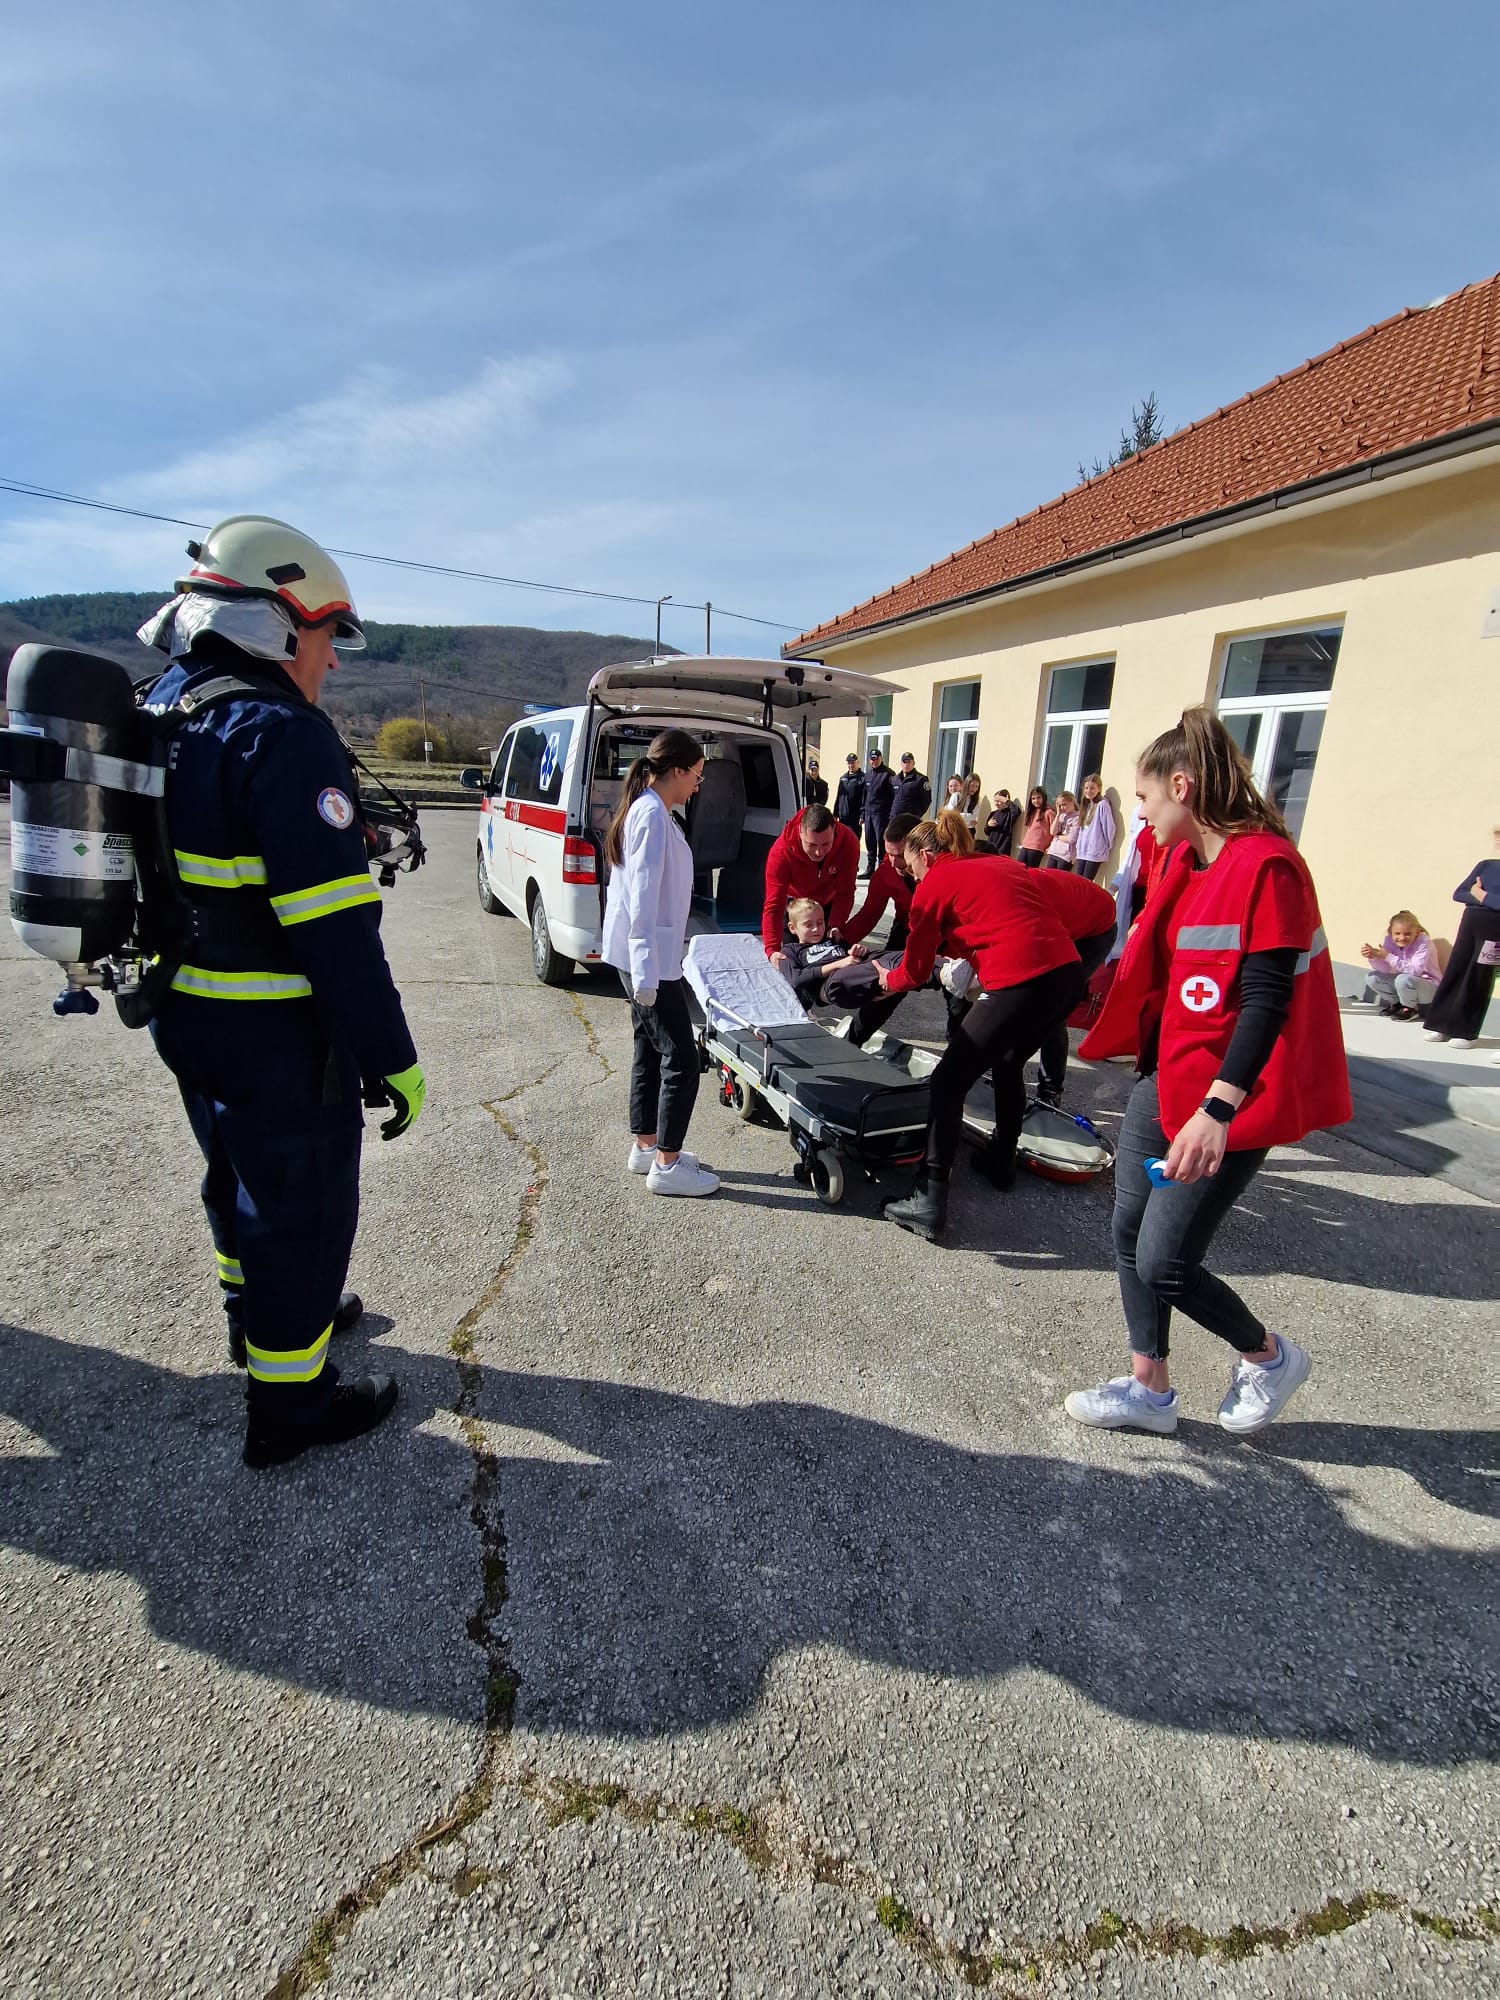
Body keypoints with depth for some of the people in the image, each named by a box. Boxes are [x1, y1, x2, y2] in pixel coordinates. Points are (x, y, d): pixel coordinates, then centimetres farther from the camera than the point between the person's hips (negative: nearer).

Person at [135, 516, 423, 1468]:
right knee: (303, 1208, 6)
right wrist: (390, 1057, -22)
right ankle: (289, 1406, 22)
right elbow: (336, 929, -28)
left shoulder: (160, 715, 9)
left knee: (240, 1177, 26)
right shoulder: (283, 738, -22)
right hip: (277, 1039, -9)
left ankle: (260, 1313, 49)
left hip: (186, 1018, 10)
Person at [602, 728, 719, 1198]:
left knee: (650, 1050, 16)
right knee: (681, 1058, -4)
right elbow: (643, 897, -23)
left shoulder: (647, 810, 13)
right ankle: (666, 1166, 6)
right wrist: (646, 973, -24)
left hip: (648, 957, 10)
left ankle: (646, 1146, 28)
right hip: (649, 959, -10)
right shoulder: (652, 815, -17)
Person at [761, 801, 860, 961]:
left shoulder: (848, 842, -35)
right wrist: (772, 950, -52)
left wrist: (836, 926, -45)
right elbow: (773, 905, -41)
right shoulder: (781, 851, -39)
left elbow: (844, 892, -29)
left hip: (829, 902, 2)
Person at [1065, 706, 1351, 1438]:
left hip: (1222, 1100, -8)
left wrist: (1217, 1109, -28)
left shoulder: (1265, 865, -18)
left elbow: (1266, 1001, -23)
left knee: (1163, 1261, -2)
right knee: (1130, 1234, 10)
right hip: (1164, 1078, 9)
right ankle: (1148, 1389, 27)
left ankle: (1268, 1355, 28)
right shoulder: (1187, 860, 8)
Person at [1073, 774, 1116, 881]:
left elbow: (1109, 827, -10)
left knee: (1086, 884, -7)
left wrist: (1108, 846, -2)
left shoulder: (1102, 805, -9)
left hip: (1095, 853, -7)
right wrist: (1078, 848, 16)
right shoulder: (1086, 806, 17)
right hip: (1082, 852, 7)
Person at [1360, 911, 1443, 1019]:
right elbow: (1384, 969, -11)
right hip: (1406, 985, 6)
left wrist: (1388, 957, -39)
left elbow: (1415, 971, -34)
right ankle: (1397, 1003, 10)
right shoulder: (1390, 940, -9)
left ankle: (1411, 1008, -6)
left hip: (1431, 987, -6)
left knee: (1403, 979, -36)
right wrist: (1373, 957, -32)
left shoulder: (1424, 942, -23)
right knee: (1371, 977, -8)